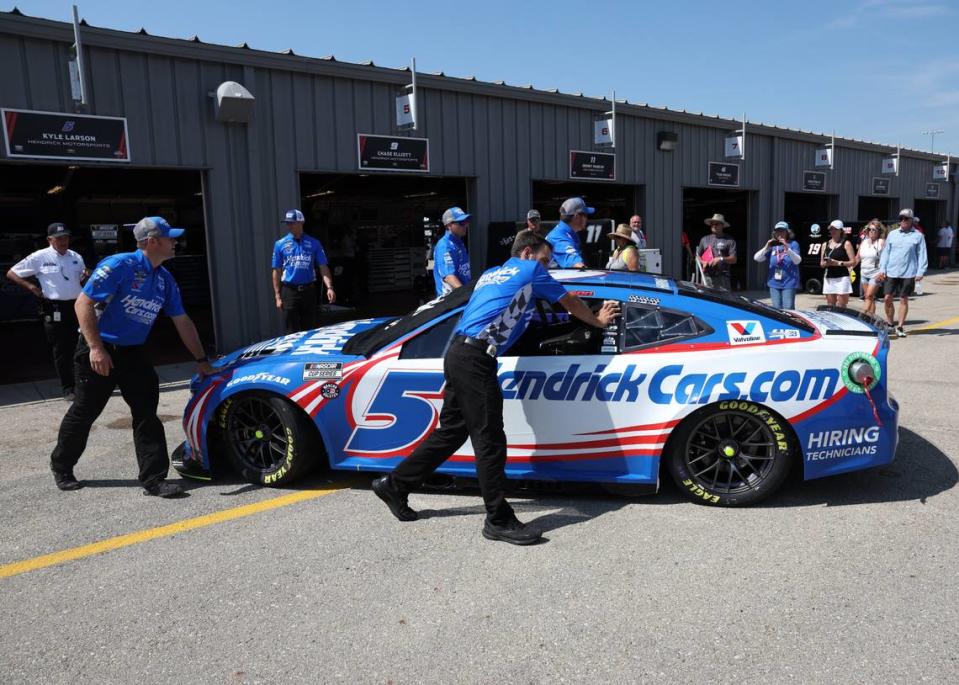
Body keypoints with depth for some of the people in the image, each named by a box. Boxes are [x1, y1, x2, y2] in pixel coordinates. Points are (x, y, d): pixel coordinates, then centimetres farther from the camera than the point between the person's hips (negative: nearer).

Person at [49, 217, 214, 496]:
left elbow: (182, 322, 11)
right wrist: (96, 348, -26)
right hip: (99, 351, -6)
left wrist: (202, 360, 12)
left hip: (133, 353, 6)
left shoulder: (164, 279, 4)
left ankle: (153, 478, 0)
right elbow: (83, 303, -19)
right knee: (84, 412, 9)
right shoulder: (119, 266, -18)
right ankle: (61, 466, 33)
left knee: (147, 413, -3)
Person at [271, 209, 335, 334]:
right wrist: (277, 296, 0)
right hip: (289, 292, 0)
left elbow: (323, 267, 0)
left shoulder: (314, 243, 3)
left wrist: (329, 287, -15)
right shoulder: (280, 244, 4)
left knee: (310, 330, 9)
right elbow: (277, 272, 5)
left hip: (309, 291, 1)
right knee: (292, 332, 2)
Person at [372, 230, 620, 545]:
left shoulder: (491, 274, 26)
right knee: (489, 439, -7)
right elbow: (570, 302, 19)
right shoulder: (530, 270, 7)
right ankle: (499, 520, -2)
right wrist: (598, 321, 37)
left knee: (451, 432, 16)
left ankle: (394, 485, 23)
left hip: (459, 354, 9)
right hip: (476, 358, -9)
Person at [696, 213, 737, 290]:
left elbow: (733, 259, 0)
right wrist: (703, 262, -1)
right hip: (707, 277, 3)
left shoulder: (729, 241, 5)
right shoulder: (704, 239, 16)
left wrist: (721, 259, -15)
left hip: (722, 277, -3)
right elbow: (698, 256, 19)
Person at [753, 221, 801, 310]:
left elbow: (797, 261, -12)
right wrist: (766, 247, -11)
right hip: (774, 283, 4)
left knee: (788, 309, -7)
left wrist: (787, 248, -23)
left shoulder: (793, 244, 1)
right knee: (776, 309, 7)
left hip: (788, 283, -4)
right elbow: (756, 258, 3)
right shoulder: (772, 246, 10)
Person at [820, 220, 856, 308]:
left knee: (841, 307, -9)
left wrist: (838, 263, -15)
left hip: (842, 278, -4)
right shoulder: (825, 244, 14)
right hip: (828, 279, 4)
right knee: (830, 307, 2)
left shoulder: (846, 244, 1)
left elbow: (853, 262, -5)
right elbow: (821, 264, 17)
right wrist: (826, 263, -5)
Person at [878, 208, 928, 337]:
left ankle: (900, 327, 12)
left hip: (908, 273, -2)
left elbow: (922, 255, 2)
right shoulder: (892, 234, 9)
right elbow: (885, 252, 10)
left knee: (904, 300, 4)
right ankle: (890, 322, 18)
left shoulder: (918, 236, 2)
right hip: (891, 273, 2)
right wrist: (882, 269, 2)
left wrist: (920, 272, -6)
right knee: (887, 298, -1)